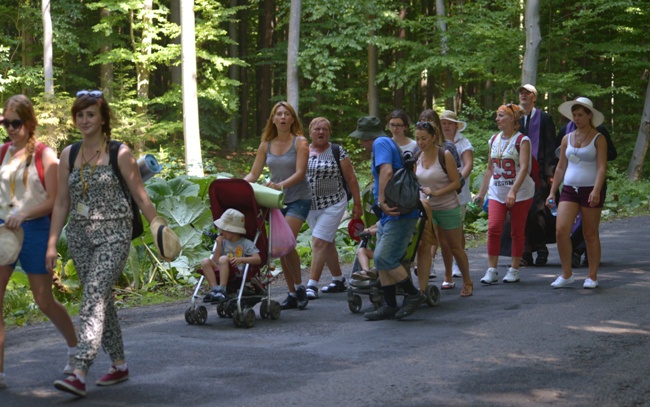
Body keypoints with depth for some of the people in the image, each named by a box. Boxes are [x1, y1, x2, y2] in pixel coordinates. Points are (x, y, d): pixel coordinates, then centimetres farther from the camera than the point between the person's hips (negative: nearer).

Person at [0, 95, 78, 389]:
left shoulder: (44, 155, -6)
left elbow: (54, 200, -12)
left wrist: (24, 215, -23)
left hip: (34, 230, -4)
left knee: (44, 301, 7)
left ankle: (75, 348, 34)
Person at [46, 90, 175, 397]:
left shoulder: (120, 154, -3)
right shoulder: (69, 155, 9)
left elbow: (140, 197, 1)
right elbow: (61, 203, 11)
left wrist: (159, 229, -1)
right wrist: (52, 244, 7)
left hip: (113, 235, -5)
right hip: (80, 235, 5)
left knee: (94, 297, -17)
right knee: (102, 299, 11)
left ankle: (80, 374, -24)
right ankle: (119, 365, 25)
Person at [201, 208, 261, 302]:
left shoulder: (246, 243, 3)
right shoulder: (224, 242, 19)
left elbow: (258, 259, -9)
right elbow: (217, 261, 13)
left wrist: (241, 259, -21)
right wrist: (218, 245, 3)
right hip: (222, 274, 6)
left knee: (223, 259, -33)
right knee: (205, 261, -17)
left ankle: (222, 290, -37)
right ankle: (214, 288, -29)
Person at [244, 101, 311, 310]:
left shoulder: (300, 142, -4)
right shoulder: (266, 145, 8)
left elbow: (300, 173, -15)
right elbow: (253, 173, 6)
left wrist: (281, 185, -31)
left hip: (298, 199, -5)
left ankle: (299, 287, -3)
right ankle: (292, 294, 11)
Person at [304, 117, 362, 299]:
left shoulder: (337, 152, -5)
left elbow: (351, 179, -2)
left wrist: (357, 204, -3)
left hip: (333, 204, -5)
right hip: (310, 205, 5)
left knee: (319, 242, -12)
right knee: (327, 243, 14)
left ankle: (312, 285, -12)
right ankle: (339, 280, 26)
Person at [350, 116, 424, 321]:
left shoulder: (380, 143, -9)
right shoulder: (387, 144, 22)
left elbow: (387, 171, -25)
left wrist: (382, 201, -23)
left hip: (400, 213, -11)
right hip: (389, 214, 11)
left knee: (384, 259, -14)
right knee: (382, 260, 10)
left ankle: (414, 294, 0)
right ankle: (390, 306, 14)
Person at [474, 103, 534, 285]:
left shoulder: (522, 140, -8)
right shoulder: (494, 140, 10)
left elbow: (524, 168, -20)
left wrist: (513, 191, -31)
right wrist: (482, 192, 15)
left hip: (520, 193, -4)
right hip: (497, 194, 4)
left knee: (517, 232, 3)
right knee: (493, 229, -9)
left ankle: (514, 270, 12)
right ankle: (491, 270, -6)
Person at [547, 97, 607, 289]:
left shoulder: (598, 139, -2)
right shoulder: (567, 139, 12)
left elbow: (602, 167, -11)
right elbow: (561, 168, 16)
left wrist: (596, 190, -24)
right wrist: (552, 192, 11)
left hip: (591, 190, -4)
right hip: (569, 190, 4)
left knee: (590, 235, 3)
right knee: (561, 230, -10)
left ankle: (592, 277, 13)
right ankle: (567, 274, 1)